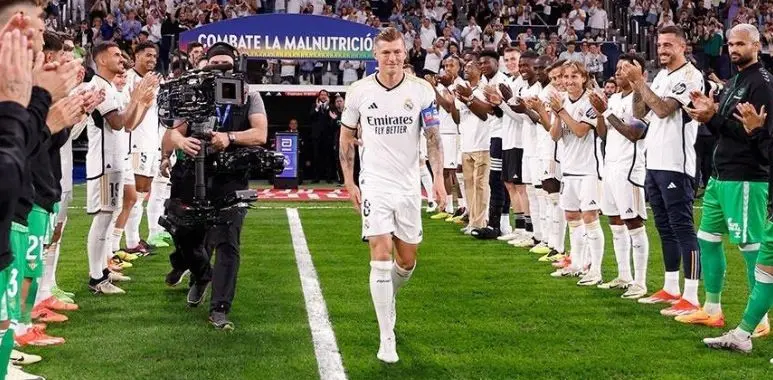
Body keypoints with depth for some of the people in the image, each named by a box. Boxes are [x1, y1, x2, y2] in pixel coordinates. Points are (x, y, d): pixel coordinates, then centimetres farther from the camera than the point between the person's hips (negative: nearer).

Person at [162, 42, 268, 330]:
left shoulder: (249, 97, 6)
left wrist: (230, 137, -25)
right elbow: (173, 131, -2)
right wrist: (180, 141, -26)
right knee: (185, 236, 12)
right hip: (193, 177, 2)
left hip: (231, 180, -2)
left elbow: (260, 134, -7)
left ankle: (220, 309, -6)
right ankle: (201, 274, 45)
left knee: (226, 243, -9)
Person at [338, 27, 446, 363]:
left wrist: (438, 178, -10)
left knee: (407, 262, 10)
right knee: (382, 256, -12)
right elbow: (346, 137, 8)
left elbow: (433, 137, 1)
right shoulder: (359, 91, -3)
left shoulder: (421, 90, -3)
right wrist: (349, 183, 4)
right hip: (374, 184, -2)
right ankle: (387, 338, -6)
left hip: (408, 186, 2)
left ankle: (385, 300, 42)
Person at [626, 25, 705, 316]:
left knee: (682, 228, -8)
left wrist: (640, 81, -14)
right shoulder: (660, 76, 16)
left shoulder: (690, 76, -11)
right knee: (665, 228, 15)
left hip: (676, 165, -9)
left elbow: (663, 109, -20)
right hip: (654, 162, 9)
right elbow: (640, 113, 16)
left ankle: (691, 298, -8)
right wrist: (636, 85, 1)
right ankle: (671, 289, 24)